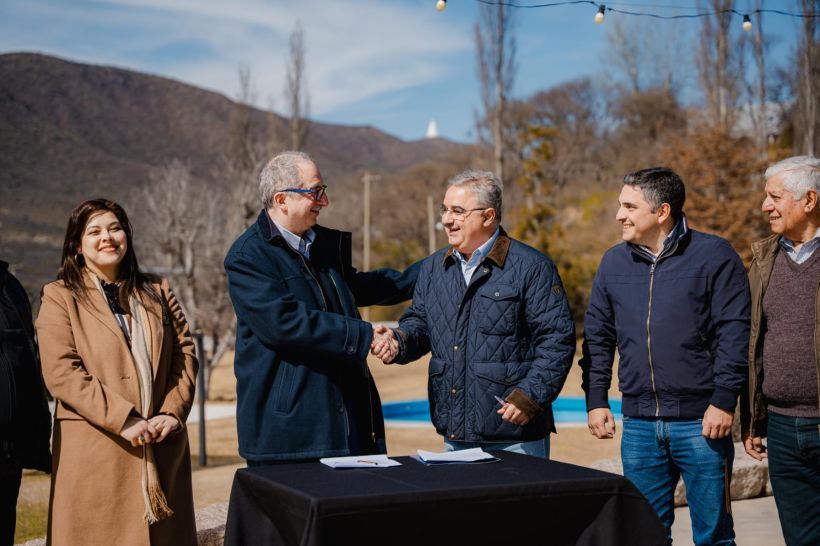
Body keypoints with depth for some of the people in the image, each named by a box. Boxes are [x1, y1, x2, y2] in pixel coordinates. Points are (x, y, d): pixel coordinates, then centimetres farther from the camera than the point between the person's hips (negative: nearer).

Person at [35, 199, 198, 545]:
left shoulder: (157, 292, 15)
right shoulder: (60, 297, 2)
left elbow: (185, 354, 9)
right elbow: (61, 373, -9)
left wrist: (172, 413, -6)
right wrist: (123, 419, -16)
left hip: (162, 449, 4)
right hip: (94, 452, -3)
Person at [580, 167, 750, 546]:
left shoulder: (714, 255, -5)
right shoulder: (614, 262, 9)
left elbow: (734, 333, -8)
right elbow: (597, 337, 13)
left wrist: (724, 400, -12)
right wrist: (596, 399, 8)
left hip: (700, 422, -4)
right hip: (638, 425, 4)